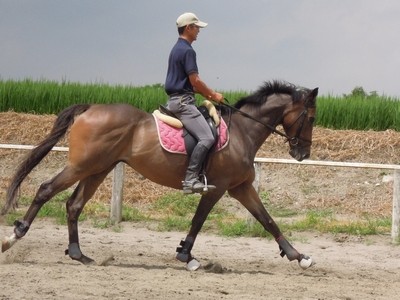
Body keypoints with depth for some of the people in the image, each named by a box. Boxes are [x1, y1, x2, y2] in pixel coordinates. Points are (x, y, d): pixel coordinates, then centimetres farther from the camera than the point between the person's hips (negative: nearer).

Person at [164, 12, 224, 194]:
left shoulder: (177, 49, 19)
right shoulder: (187, 51, -13)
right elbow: (195, 80, -16)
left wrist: (206, 94, 20)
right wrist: (213, 95, -2)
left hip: (175, 100, 11)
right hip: (183, 101, -11)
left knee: (204, 137, 16)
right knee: (207, 138, -21)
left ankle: (193, 176, 11)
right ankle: (190, 180, -28)